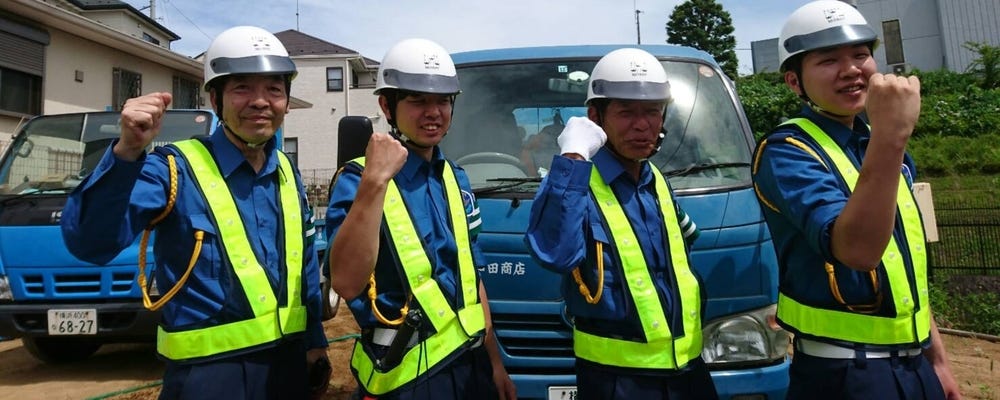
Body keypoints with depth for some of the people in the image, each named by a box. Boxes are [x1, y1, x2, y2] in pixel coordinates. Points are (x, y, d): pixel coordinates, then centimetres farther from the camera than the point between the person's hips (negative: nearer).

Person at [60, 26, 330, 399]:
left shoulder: (288, 174, 5)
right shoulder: (176, 168, -12)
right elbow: (89, 243, -24)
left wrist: (315, 342, 12)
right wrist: (127, 152, -37)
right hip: (208, 370, -5)